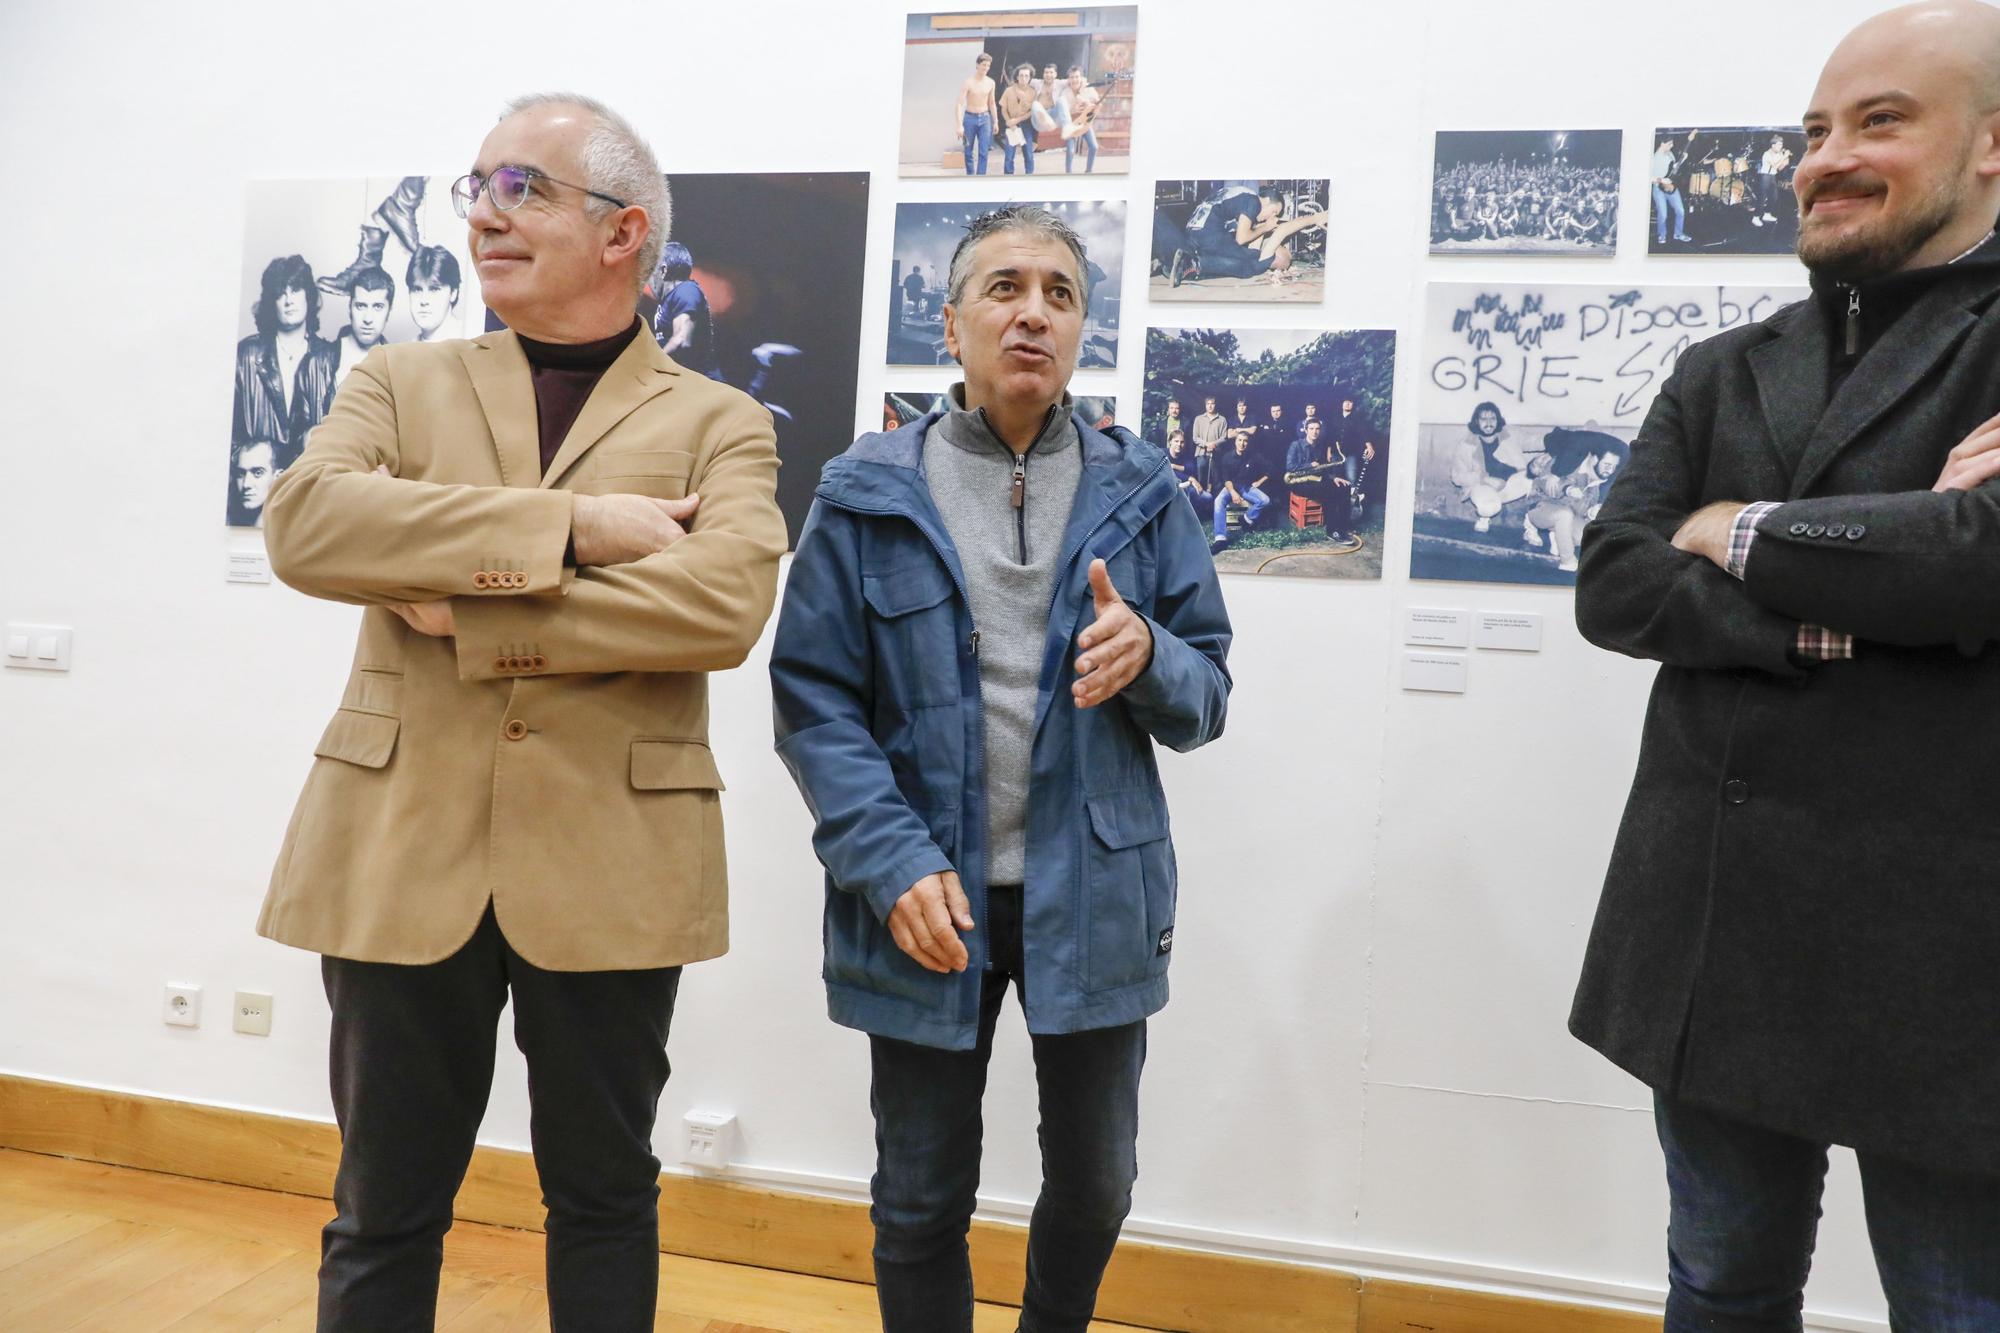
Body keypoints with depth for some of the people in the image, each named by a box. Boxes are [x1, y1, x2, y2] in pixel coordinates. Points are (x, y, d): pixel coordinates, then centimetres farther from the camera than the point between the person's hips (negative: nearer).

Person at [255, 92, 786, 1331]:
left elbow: (724, 603, -17)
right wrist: (571, 524, -17)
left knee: (604, 1195, 16)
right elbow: (304, 518, -11)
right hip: (402, 854, 2)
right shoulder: (402, 381, 10)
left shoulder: (721, 423, 2)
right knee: (384, 1209, 15)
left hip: (610, 867, -1)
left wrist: (477, 611, -16)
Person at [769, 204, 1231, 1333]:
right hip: (930, 903, -1)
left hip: (1094, 899, 2)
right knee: (921, 1203, 13)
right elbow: (813, 700, -6)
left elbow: (1206, 700, 4)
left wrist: (1147, 655, -19)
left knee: (1096, 1184, 18)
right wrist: (896, 868, -17)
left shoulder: (1140, 493, 2)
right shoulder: (868, 494, -3)